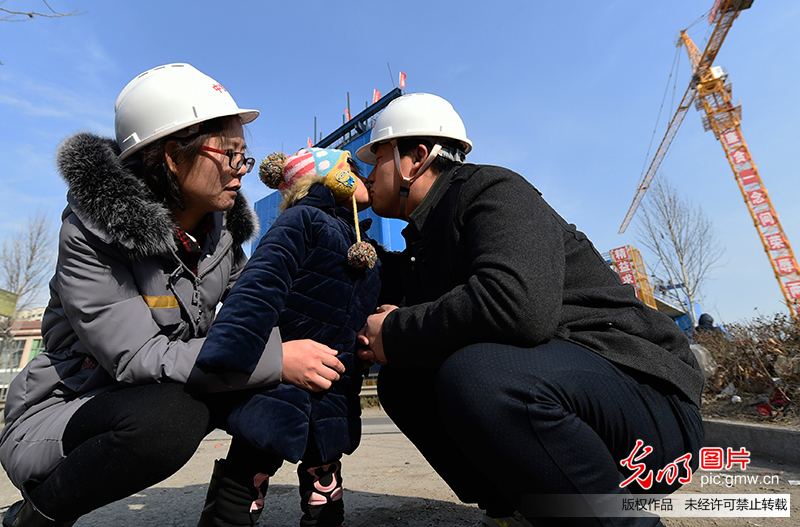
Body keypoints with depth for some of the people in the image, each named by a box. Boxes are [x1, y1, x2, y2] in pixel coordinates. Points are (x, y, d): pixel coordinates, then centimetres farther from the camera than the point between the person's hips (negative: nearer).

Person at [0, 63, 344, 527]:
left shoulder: (222, 227, -3)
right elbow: (139, 358, -29)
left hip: (167, 398, 6)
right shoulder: (92, 232, -21)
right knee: (169, 415, -36)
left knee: (285, 377, -11)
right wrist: (276, 358, -35)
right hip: (58, 415, -5)